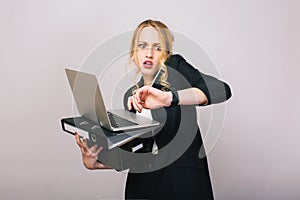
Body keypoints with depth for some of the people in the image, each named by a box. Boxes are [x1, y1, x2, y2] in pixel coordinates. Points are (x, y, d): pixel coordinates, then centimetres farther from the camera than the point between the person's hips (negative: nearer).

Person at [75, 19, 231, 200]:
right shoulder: (131, 96, 10)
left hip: (184, 180, -4)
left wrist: (169, 97, -32)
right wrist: (92, 162, -10)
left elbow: (223, 90, -20)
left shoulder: (175, 68, -3)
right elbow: (126, 153, 8)